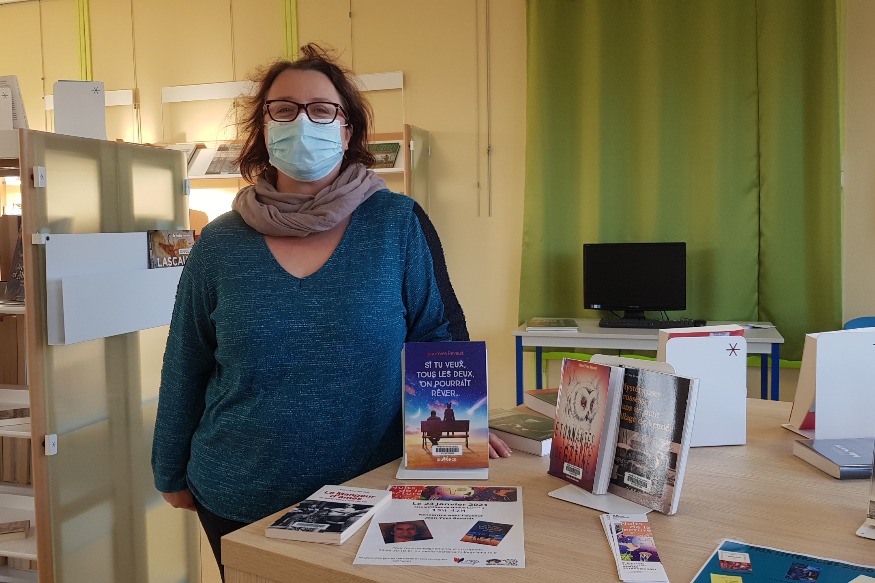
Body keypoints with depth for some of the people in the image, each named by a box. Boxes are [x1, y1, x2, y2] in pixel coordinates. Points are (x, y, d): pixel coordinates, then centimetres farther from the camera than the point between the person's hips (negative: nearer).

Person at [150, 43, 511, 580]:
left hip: (370, 493, -1)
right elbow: (185, 371, 5)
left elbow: (441, 336, -2)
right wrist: (172, 474, 11)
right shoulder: (220, 245, -3)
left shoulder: (400, 225, -8)